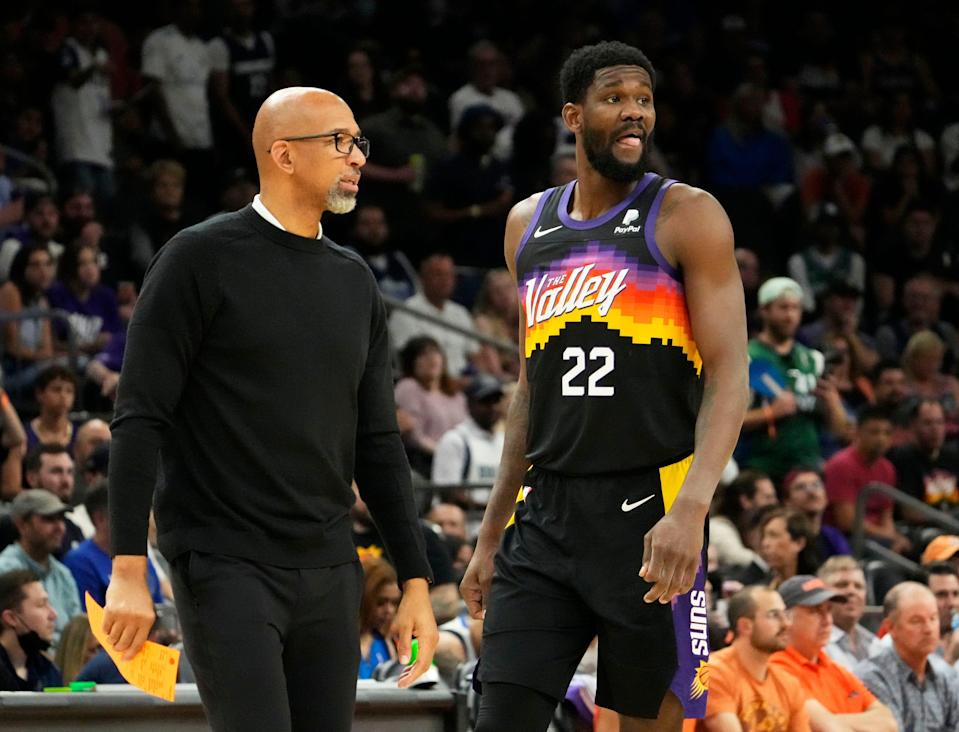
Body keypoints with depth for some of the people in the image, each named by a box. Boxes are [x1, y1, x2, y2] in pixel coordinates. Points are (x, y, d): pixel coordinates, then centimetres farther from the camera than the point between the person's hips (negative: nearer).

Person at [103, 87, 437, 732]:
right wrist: (128, 570, -14)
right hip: (228, 566, -6)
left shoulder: (356, 281, 14)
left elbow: (378, 443, 18)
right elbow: (140, 420, -7)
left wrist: (416, 581, 13)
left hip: (330, 575, 6)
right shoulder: (202, 259, -5)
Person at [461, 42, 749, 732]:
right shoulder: (529, 224, 13)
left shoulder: (686, 216, -4)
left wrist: (690, 510, -26)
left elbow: (729, 376, -11)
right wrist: (491, 536, 17)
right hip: (545, 513, 5)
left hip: (648, 510, -5)